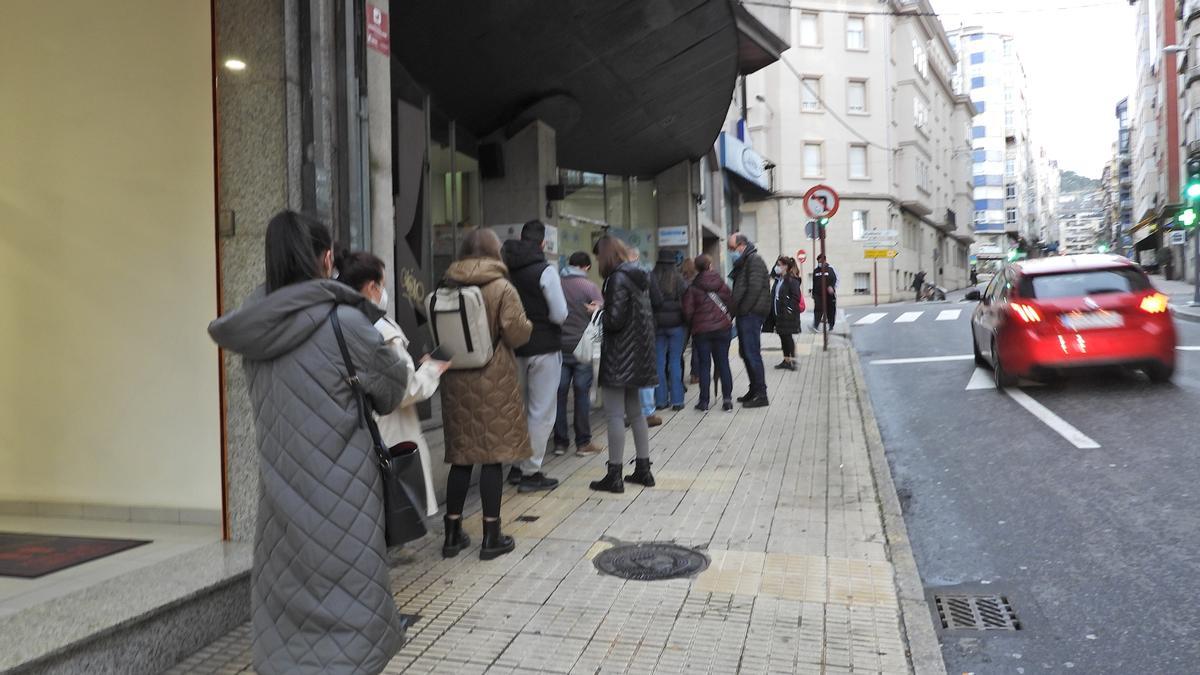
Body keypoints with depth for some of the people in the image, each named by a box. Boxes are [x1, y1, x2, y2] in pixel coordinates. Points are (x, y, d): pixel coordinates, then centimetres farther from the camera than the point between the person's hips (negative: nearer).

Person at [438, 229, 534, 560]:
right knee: (493, 457, 4)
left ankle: (452, 533, 20)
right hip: (494, 383, -4)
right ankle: (491, 537, 10)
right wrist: (529, 324, 8)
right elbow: (517, 334, -12)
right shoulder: (502, 288, -9)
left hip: (456, 382, 4)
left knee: (461, 457, 13)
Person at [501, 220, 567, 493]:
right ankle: (531, 472, 5)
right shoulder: (545, 271, -13)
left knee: (518, 408, 18)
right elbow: (560, 314, -14)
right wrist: (542, 317, 5)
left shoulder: (505, 270, 2)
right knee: (542, 412, 3)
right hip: (543, 348, -6)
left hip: (513, 348, 6)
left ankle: (518, 465, 25)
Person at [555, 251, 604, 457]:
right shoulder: (590, 287, -7)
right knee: (582, 394, 3)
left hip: (559, 347, 3)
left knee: (560, 394, 8)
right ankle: (583, 443, 7)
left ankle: (560, 442, 12)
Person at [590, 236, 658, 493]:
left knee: (615, 414, -4)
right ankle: (643, 469, 22)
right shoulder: (639, 277, 12)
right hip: (638, 356, 9)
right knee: (635, 412, 16)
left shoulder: (617, 279, -15)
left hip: (619, 356, -9)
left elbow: (615, 320, -20)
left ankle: (614, 475, 0)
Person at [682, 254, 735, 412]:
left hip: (701, 330, -2)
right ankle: (727, 398, 3)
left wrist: (692, 326, 8)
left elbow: (688, 310, -9)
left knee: (704, 365, 5)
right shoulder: (721, 284, 0)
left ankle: (704, 401, 5)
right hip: (722, 328, 2)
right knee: (723, 363, 7)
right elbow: (732, 303, 2)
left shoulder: (692, 287, -6)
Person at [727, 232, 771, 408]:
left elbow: (755, 288, -19)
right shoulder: (742, 263, 21)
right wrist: (735, 313, 11)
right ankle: (754, 390, 21)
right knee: (745, 353, 12)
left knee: (752, 354, -9)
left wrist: (742, 311, -17)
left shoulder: (754, 260, -9)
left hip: (751, 314, -10)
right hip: (745, 316, 10)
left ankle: (761, 395, -6)